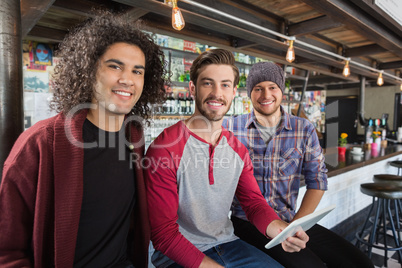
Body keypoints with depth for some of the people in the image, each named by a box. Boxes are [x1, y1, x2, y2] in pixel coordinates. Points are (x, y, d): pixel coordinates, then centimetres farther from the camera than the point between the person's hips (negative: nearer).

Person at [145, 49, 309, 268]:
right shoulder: (165, 149, -19)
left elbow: (253, 202, 0)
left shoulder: (237, 149, 2)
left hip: (226, 243, 6)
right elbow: (164, 233, -17)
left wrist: (280, 229, -20)